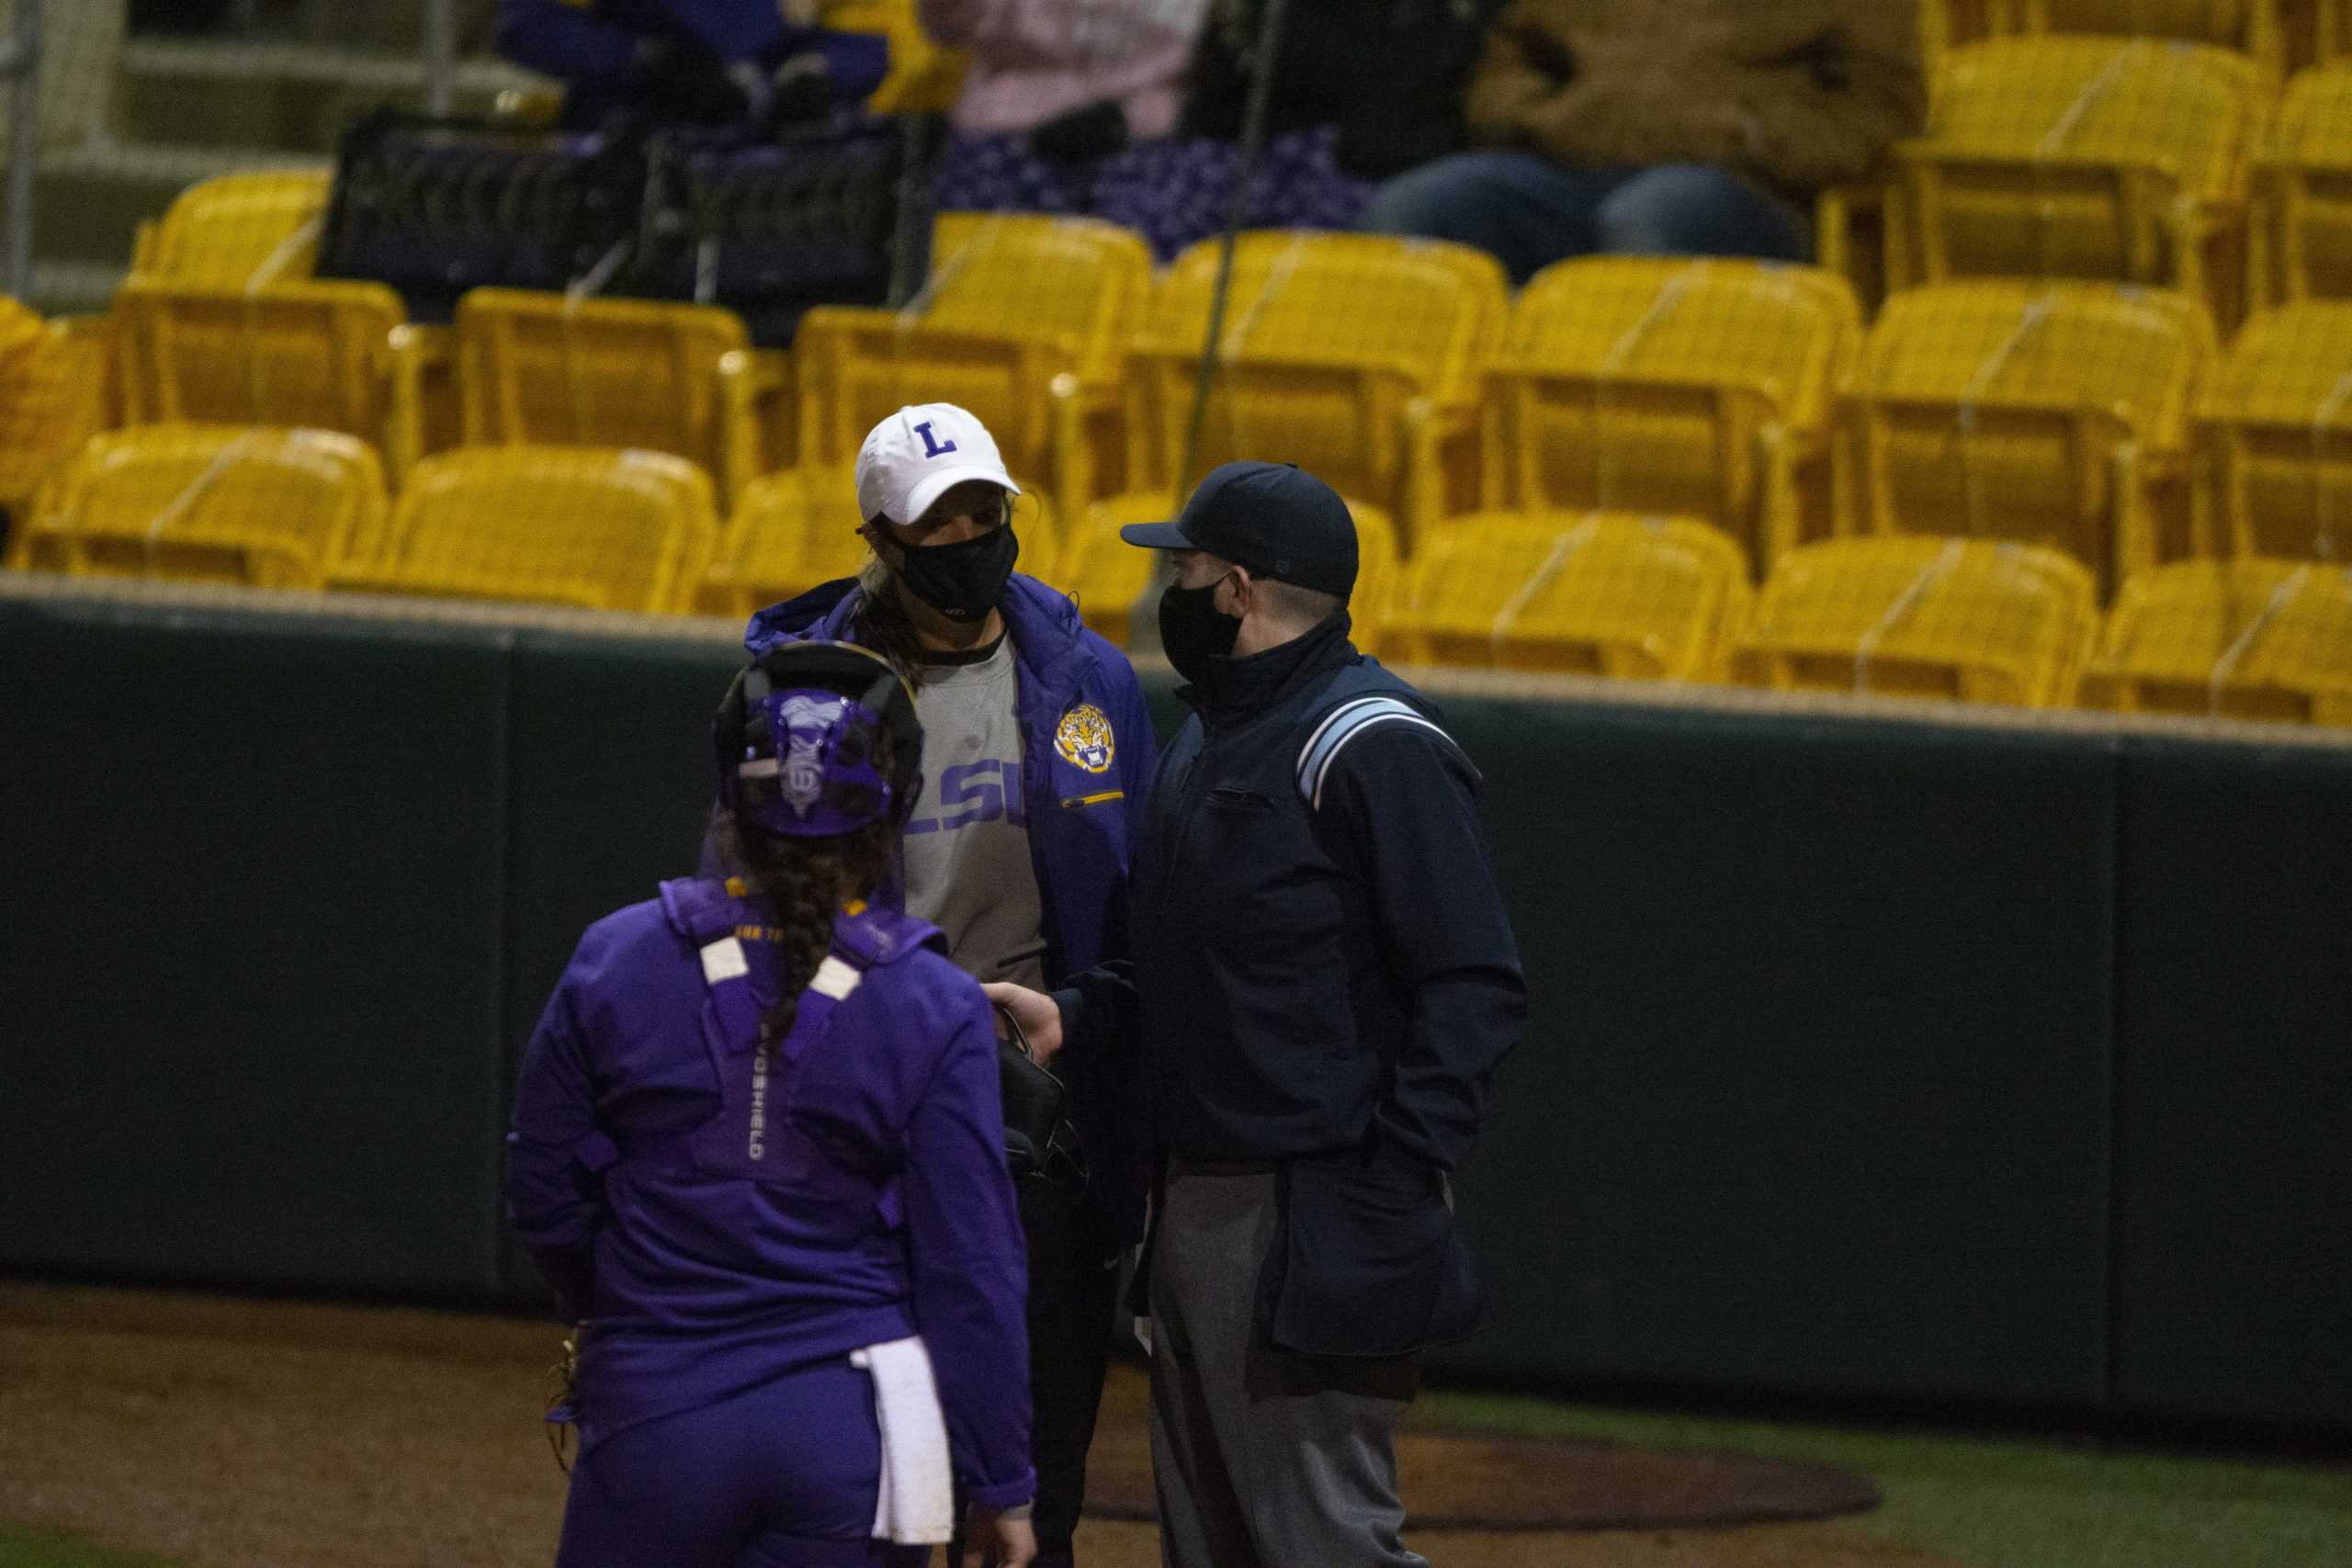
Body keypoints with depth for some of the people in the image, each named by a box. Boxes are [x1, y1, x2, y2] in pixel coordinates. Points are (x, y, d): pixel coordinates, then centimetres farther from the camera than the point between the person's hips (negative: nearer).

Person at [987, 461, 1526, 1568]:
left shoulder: (1373, 748, -13)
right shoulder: (1202, 746, 17)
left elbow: (1473, 984, -18)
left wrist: (1389, 1189, -22)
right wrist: (1074, 1017, 9)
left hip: (1315, 1223, -10)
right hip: (1192, 1215, 10)